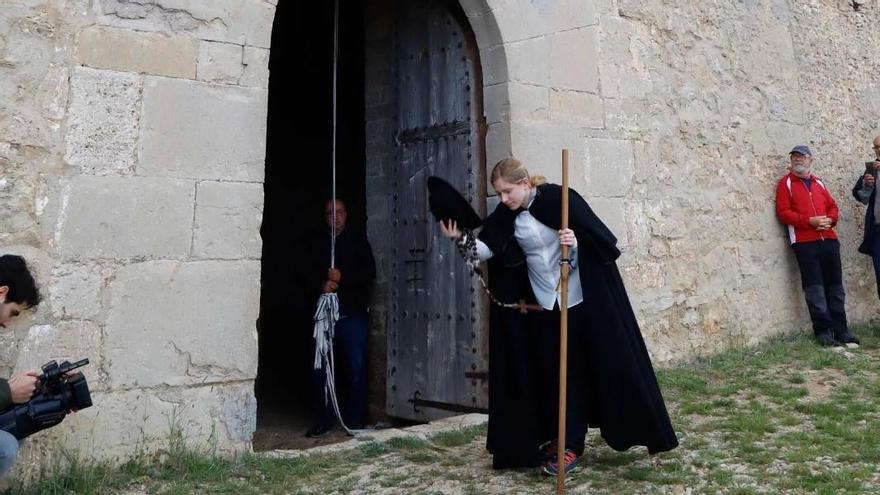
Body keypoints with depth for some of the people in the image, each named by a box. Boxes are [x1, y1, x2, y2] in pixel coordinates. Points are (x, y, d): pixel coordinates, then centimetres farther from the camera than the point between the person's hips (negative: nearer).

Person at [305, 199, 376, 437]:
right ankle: (323, 419, 13)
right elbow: (310, 273, 11)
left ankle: (354, 421, 8)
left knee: (356, 368, -1)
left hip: (353, 313, -2)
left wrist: (342, 277, -13)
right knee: (320, 368, 1)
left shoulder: (358, 241, 7)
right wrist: (322, 284, -9)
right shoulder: (318, 244, 14)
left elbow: (369, 272, -1)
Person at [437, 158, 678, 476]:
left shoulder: (558, 198, -14)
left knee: (574, 370, -1)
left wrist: (576, 243, -32)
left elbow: (598, 238, -13)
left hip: (580, 299, -5)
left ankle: (568, 446, 5)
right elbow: (488, 248, -8)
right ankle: (554, 440, 19)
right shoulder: (507, 216, 3)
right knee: (550, 372, 8)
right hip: (542, 304, 5)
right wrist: (461, 238, -23)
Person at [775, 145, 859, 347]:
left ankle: (840, 329, 13)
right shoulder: (786, 183, 4)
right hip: (804, 242, -5)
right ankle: (823, 331, 0)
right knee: (814, 287, -5)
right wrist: (810, 221, -15)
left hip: (828, 239, 5)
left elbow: (832, 206, 20)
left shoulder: (818, 183, 19)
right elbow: (783, 212, -6)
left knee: (835, 286, 6)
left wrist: (830, 219, -3)